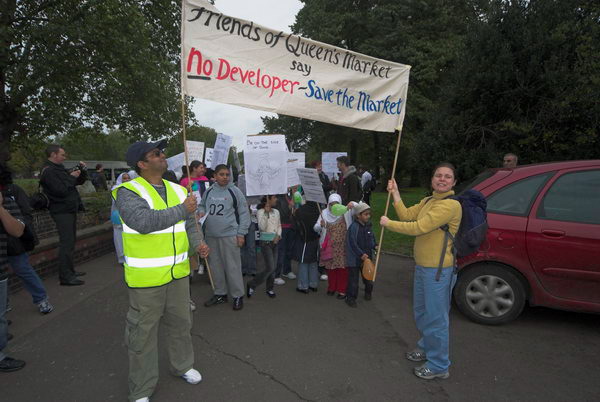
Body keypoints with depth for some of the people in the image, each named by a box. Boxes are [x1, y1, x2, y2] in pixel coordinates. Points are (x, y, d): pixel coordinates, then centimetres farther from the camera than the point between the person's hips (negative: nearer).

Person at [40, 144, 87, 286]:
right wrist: (72, 177, -12)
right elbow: (61, 190, -23)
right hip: (62, 211, -10)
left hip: (70, 210, 10)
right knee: (66, 243, -10)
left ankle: (70, 271, 27)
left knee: (70, 241, 16)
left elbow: (80, 181, 21)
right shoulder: (48, 171, -13)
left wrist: (82, 170, 4)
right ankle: (65, 277, -6)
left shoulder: (59, 168, 17)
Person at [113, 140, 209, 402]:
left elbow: (189, 224, 13)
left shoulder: (177, 190, 7)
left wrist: (198, 243, -6)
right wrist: (181, 210, -23)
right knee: (143, 333, 9)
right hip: (146, 277, -5)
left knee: (181, 323, 21)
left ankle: (182, 365, 45)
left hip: (178, 272, 6)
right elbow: (144, 222, -30)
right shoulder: (128, 191, -13)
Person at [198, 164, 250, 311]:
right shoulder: (208, 192, 8)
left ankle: (238, 296, 13)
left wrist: (241, 233, -8)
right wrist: (201, 211, -1)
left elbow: (244, 213, -3)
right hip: (211, 235, 5)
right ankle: (220, 293, 29)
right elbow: (201, 205, 23)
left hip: (229, 235, -5)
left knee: (233, 266, -1)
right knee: (215, 265, 14)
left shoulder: (235, 191, -4)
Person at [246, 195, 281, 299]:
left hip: (275, 242, 6)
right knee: (270, 268, -11)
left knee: (273, 267, 10)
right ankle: (251, 284, 7)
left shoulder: (276, 212, 7)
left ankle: (270, 289, 26)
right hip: (265, 242, -6)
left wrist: (278, 235, -4)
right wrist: (266, 213, -26)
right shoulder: (260, 212, -10)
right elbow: (262, 227, -21)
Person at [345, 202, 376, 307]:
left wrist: (374, 246, 2)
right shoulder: (353, 227, -20)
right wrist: (361, 254, -22)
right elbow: (352, 243, -21)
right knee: (353, 279, 3)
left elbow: (372, 238, 17)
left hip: (367, 256, 6)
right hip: (355, 258, -6)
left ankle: (368, 292, 42)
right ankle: (350, 297, 16)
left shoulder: (368, 225, 3)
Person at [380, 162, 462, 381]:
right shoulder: (427, 201, 11)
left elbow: (419, 227, -24)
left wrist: (388, 223, -13)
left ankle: (439, 366, 19)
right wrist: (395, 193, -1)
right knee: (421, 312, 24)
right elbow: (406, 215, 4)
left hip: (438, 269, -9)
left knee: (436, 318, 3)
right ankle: (426, 348, 45)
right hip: (422, 265, 9)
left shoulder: (451, 205, -20)